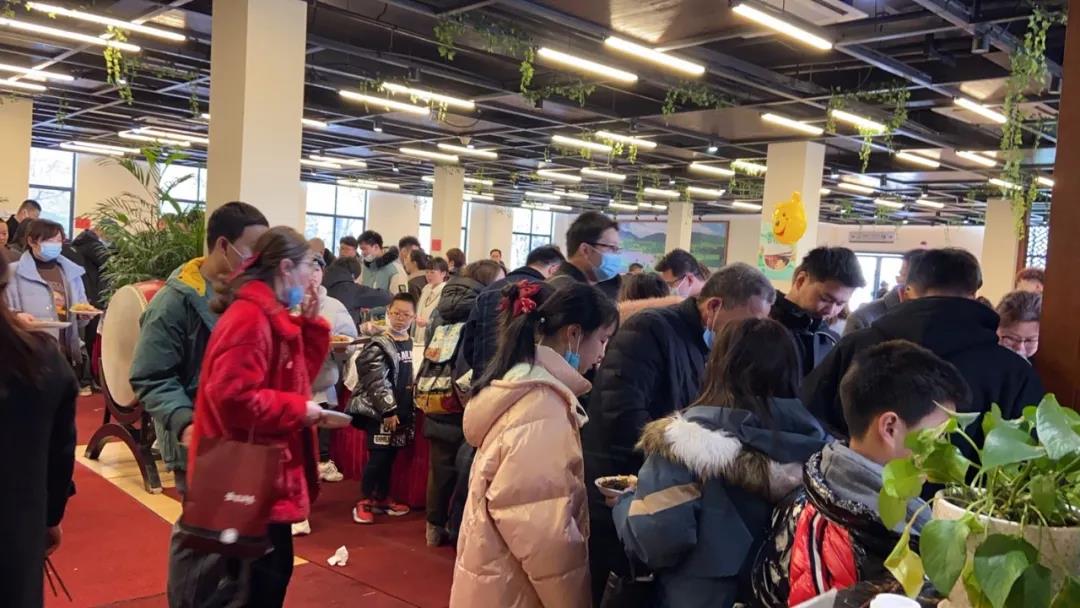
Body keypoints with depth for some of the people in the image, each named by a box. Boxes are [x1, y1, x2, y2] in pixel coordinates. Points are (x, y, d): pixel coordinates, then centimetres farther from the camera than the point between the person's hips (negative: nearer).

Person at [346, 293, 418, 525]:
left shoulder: (413, 344, 9)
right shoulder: (378, 345, -10)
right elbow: (376, 382, -16)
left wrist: (410, 409, 13)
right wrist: (388, 411, -18)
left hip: (401, 410, 6)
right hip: (379, 411, -6)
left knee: (389, 456, 13)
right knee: (378, 456, -6)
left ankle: (382, 499, 26)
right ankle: (364, 502, 7)